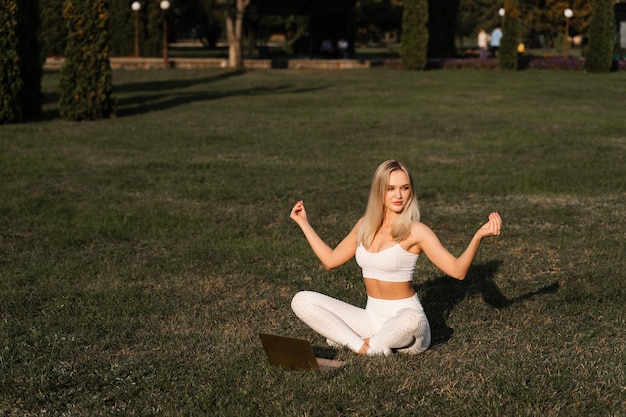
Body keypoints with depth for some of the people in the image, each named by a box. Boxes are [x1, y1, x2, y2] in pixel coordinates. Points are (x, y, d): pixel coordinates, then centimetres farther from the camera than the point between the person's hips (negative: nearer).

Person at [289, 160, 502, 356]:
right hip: (372, 316, 5)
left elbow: (457, 270, -18)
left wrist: (479, 236, -33)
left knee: (410, 320, -42)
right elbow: (330, 259, 17)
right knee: (302, 300, -8)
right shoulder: (365, 225, 6)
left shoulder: (415, 231, -11)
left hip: (405, 316, -5)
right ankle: (362, 347, -15)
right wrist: (303, 223, 19)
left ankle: (372, 345, -10)